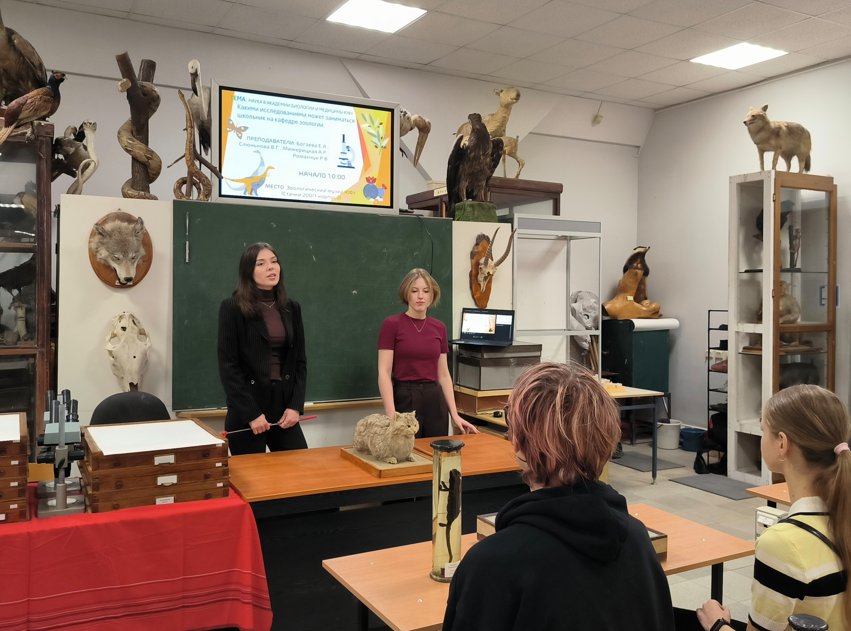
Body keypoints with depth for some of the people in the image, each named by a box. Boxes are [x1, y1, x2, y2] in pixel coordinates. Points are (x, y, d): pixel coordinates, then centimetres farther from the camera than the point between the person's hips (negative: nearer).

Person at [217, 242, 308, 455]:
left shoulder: (291, 308, 9)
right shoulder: (232, 308, -5)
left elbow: (300, 361, 11)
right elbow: (228, 366, -8)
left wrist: (295, 406, -1)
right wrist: (251, 413, -13)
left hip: (284, 406, 4)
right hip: (246, 413, -4)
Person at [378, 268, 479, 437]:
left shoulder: (439, 328, 8)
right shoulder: (392, 324, -6)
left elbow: (443, 374, 11)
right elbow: (384, 372, -11)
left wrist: (454, 414, 4)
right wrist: (391, 415, -20)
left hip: (435, 401, 5)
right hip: (404, 400, -5)